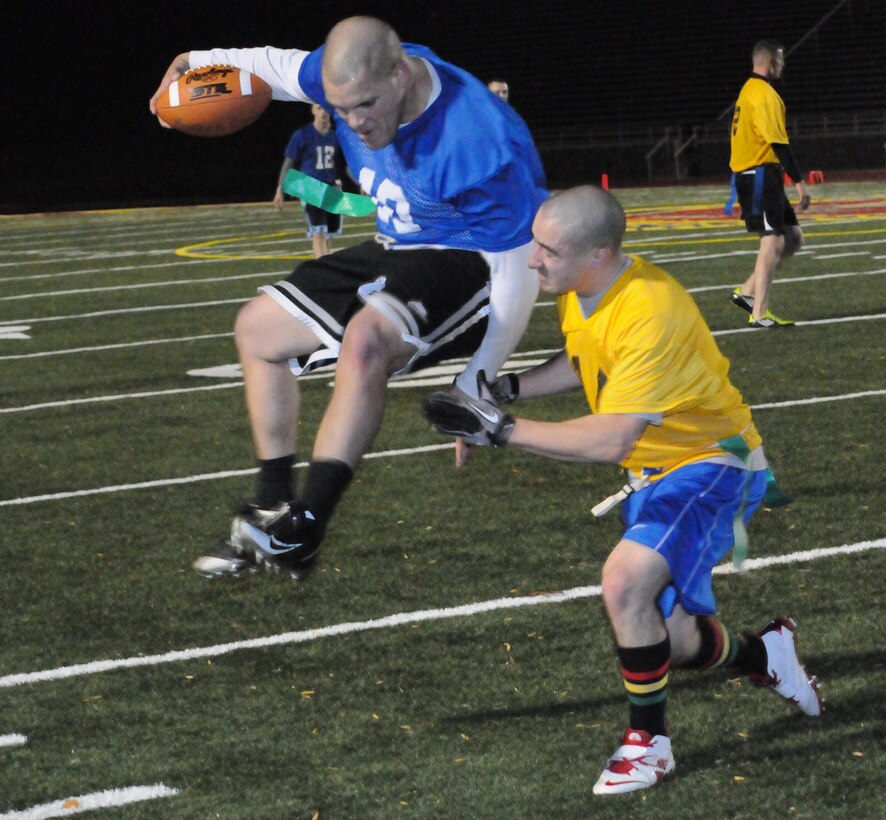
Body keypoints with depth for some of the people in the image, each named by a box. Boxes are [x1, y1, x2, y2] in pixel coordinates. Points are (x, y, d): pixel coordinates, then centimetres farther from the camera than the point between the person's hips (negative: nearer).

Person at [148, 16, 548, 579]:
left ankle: (303, 534, -34)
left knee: (364, 339, -37)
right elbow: (282, 66, 13)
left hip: (469, 265, -9)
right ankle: (272, 511, 21)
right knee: (260, 328, 15)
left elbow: (517, 267, -27)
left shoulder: (479, 143, -34)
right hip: (400, 253, 9)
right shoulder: (352, 77, -13)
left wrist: (476, 391, -24)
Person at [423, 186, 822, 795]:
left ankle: (649, 743, -11)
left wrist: (503, 429, -33)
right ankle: (764, 655, 42)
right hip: (655, 470, 8)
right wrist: (510, 389, -2)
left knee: (625, 581, -30)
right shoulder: (577, 290, -7)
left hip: (712, 465, -8)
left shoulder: (649, 314, -33)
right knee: (671, 645, 10)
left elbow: (611, 441, -36)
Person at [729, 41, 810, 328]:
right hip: (761, 174, -10)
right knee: (773, 240, -12)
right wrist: (799, 181, -20)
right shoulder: (765, 95, -14)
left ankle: (747, 291, 11)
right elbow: (778, 142, -20)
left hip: (748, 173, 10)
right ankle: (759, 313, -13)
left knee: (793, 237, 11)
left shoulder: (750, 90, 18)